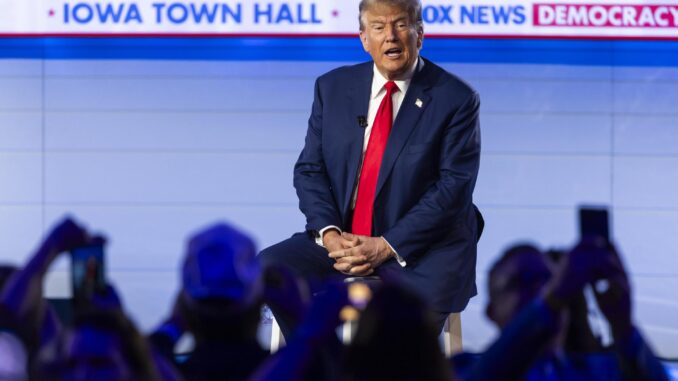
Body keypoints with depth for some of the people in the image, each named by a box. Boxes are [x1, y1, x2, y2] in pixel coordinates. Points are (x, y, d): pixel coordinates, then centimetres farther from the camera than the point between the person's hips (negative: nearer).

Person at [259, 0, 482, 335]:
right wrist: (329, 234, -13)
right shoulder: (332, 87, 8)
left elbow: (455, 186, -12)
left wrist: (387, 245, -20)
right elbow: (309, 169, 6)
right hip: (343, 236, 4)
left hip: (421, 245, -4)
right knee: (271, 267, -21)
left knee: (422, 305, -35)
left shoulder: (456, 99, -5)